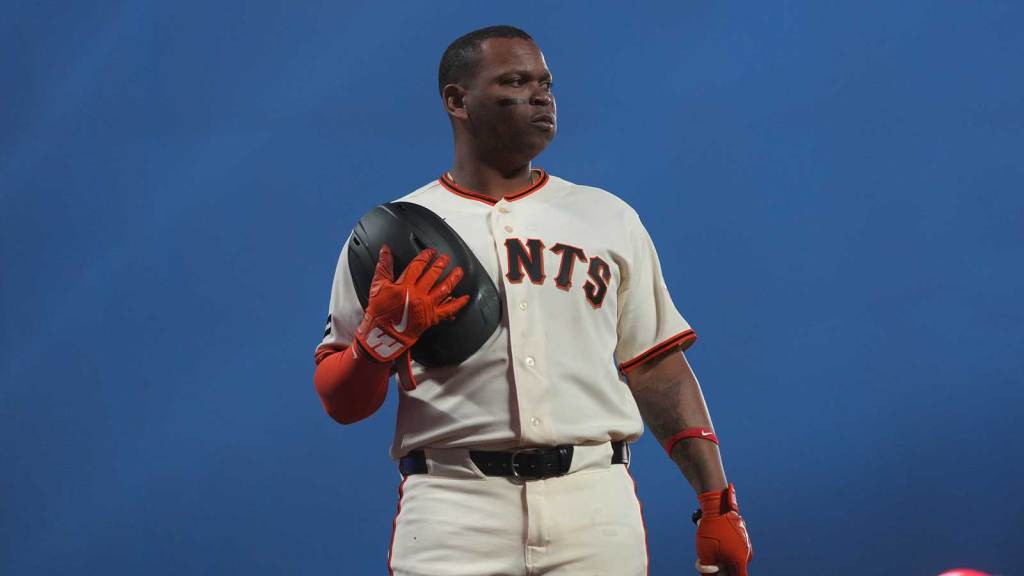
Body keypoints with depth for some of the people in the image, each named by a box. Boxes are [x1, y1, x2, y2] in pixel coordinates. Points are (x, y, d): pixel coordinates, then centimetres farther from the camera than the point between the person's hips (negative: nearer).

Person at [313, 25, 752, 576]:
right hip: (454, 508, -2)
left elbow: (657, 370, 13)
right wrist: (383, 338, -13)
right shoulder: (390, 236, 8)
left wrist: (717, 504, 6)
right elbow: (340, 404, 7)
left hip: (595, 506, 2)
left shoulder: (610, 219, 16)